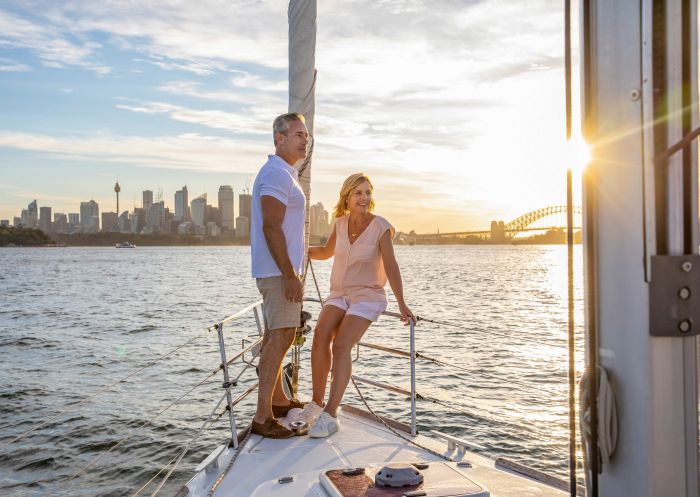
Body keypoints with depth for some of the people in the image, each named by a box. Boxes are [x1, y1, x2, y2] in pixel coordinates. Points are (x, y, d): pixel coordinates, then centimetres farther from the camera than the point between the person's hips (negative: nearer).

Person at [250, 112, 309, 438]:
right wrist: (290, 275, -24)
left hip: (278, 271, 11)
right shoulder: (278, 174, -15)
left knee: (275, 336, 16)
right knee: (280, 338, -12)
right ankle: (262, 417, -11)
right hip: (279, 271, -11)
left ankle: (278, 400, 28)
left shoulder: (281, 173, 19)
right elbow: (271, 228, -23)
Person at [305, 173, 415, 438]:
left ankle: (330, 416, -25)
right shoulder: (341, 223, 3)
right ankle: (316, 403, -11)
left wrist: (402, 305, -27)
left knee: (341, 346, -26)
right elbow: (326, 252, 19)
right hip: (339, 295, 4)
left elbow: (391, 267, -19)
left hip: (367, 297, -4)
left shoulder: (381, 226, -13)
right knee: (320, 335, -23)